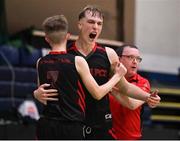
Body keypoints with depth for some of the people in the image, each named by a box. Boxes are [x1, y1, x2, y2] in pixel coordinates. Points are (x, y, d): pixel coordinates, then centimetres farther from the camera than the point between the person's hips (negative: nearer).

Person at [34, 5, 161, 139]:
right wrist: (37, 93, -19)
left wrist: (147, 97, -4)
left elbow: (125, 87, 11)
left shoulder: (108, 54, 1)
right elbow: (47, 86, 3)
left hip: (101, 125, 1)